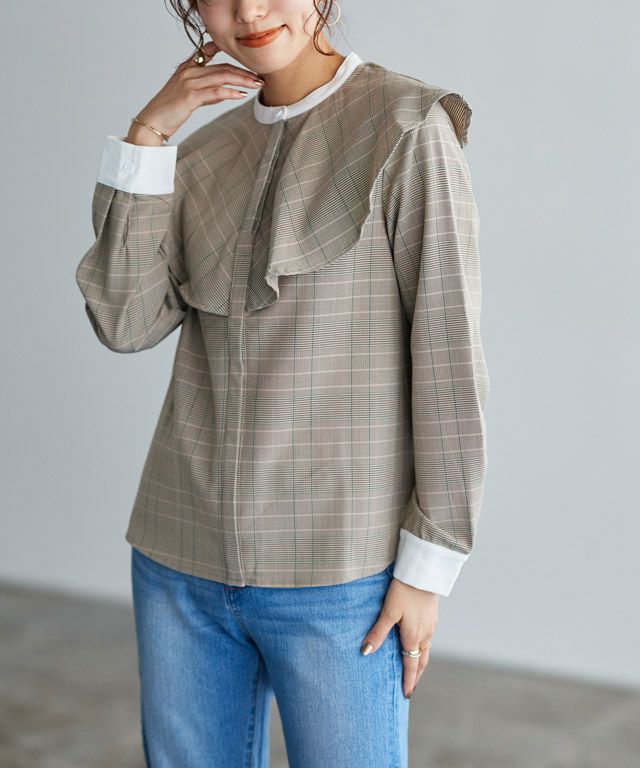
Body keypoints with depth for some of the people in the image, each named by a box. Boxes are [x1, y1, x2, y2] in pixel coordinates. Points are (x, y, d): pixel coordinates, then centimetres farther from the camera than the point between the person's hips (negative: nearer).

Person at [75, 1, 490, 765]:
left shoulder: (407, 129, -8)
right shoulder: (206, 152, 9)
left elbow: (448, 356, -10)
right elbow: (125, 322, -1)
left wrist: (429, 565, -10)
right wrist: (145, 136, -6)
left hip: (336, 570, -5)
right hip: (182, 558, 5)